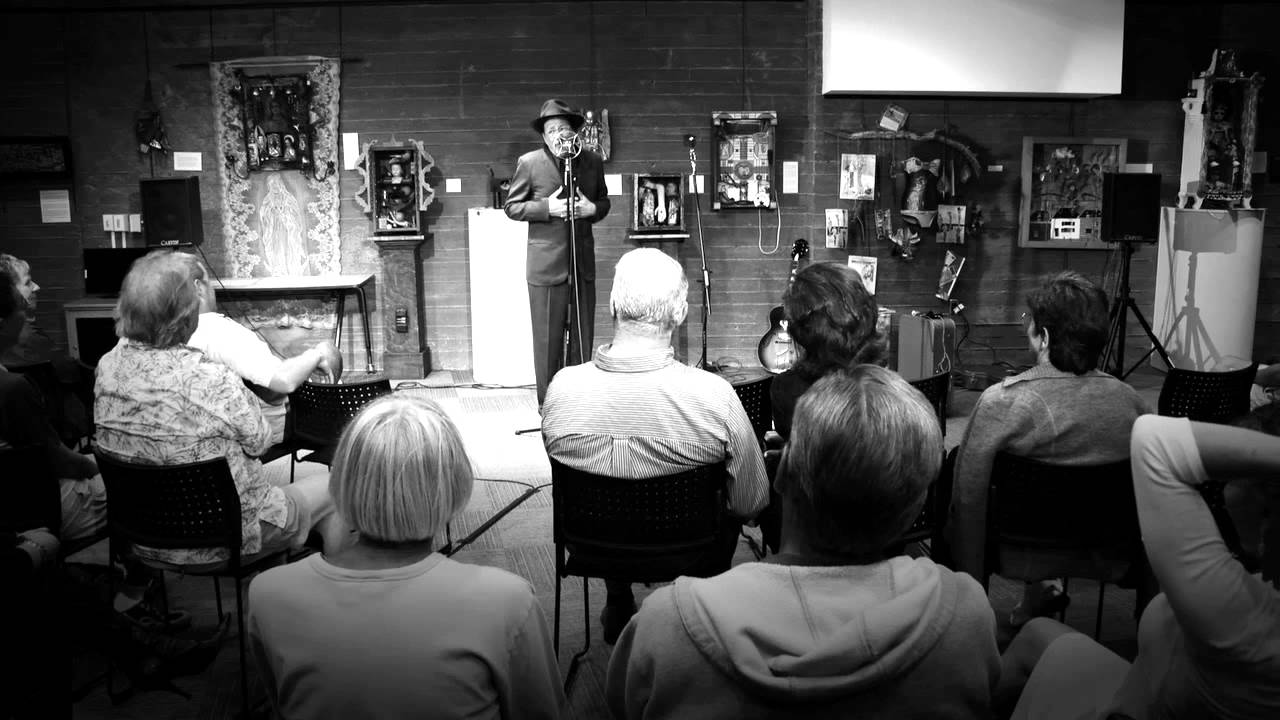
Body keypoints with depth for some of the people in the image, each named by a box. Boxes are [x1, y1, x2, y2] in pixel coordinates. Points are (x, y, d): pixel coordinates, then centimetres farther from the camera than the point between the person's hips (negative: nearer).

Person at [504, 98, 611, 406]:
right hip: (546, 263, -4)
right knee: (548, 339, 0)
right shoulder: (529, 163, -3)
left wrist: (593, 209, -4)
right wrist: (547, 208, -14)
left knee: (583, 337, 8)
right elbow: (511, 206, 1)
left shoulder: (593, 161, 8)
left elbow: (604, 201, 20)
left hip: (583, 263, 4)